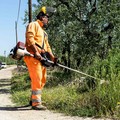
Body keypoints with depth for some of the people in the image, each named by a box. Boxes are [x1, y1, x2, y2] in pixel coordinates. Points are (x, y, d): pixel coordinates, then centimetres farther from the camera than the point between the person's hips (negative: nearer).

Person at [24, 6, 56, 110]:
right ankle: (36, 103, -11)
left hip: (41, 58, 10)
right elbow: (30, 38, -15)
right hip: (33, 56, -10)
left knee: (42, 80, 10)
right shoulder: (34, 25, 1)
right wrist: (36, 52, -23)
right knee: (37, 79, -13)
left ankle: (34, 99, 21)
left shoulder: (43, 31, 30)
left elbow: (47, 45, 27)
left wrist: (52, 56, 13)